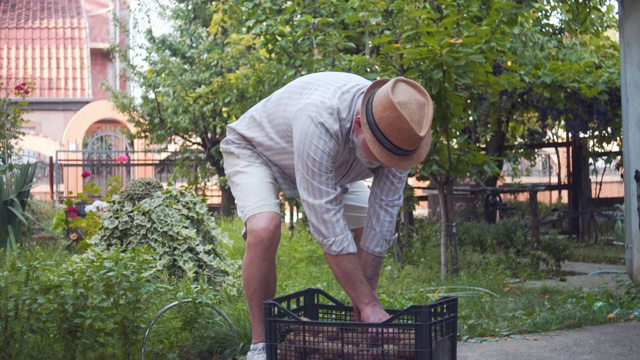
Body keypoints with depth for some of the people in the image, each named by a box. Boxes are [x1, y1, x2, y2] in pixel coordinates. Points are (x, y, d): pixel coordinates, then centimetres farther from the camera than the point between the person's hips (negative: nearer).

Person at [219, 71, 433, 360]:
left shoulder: (396, 132, -26)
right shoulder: (319, 119, -45)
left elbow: (381, 216, -21)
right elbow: (327, 224, -42)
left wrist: (364, 303, -21)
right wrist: (368, 303, -38)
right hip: (254, 150, -6)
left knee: (379, 230, -4)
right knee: (264, 228, -32)